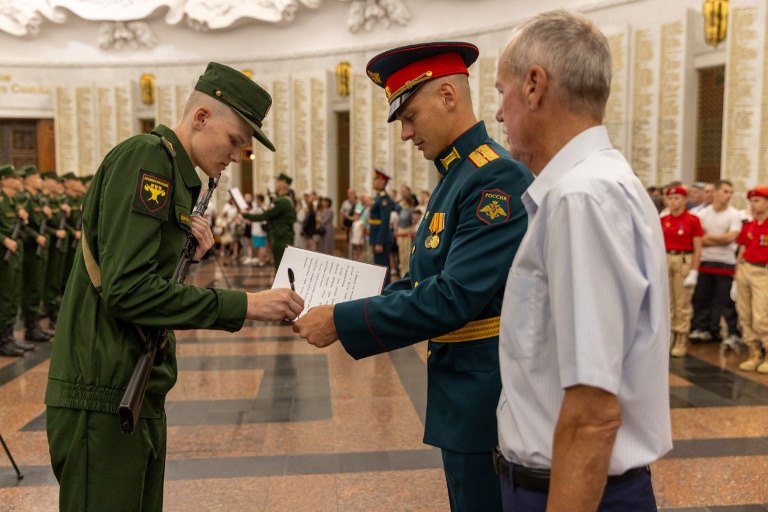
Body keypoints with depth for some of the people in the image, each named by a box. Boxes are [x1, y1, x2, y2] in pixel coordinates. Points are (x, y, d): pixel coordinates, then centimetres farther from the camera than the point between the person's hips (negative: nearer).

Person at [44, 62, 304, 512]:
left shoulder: (174, 172, 15)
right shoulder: (146, 157, -13)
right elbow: (126, 290, -23)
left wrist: (187, 248, 1)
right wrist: (244, 305, -23)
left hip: (138, 397, 9)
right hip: (103, 397, -9)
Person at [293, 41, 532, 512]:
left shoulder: (498, 178, -20)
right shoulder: (456, 177, 11)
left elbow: (453, 298, -27)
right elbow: (422, 282, 13)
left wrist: (343, 322, -21)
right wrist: (345, 310, 0)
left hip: (486, 397, -9)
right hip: (462, 392, 9)